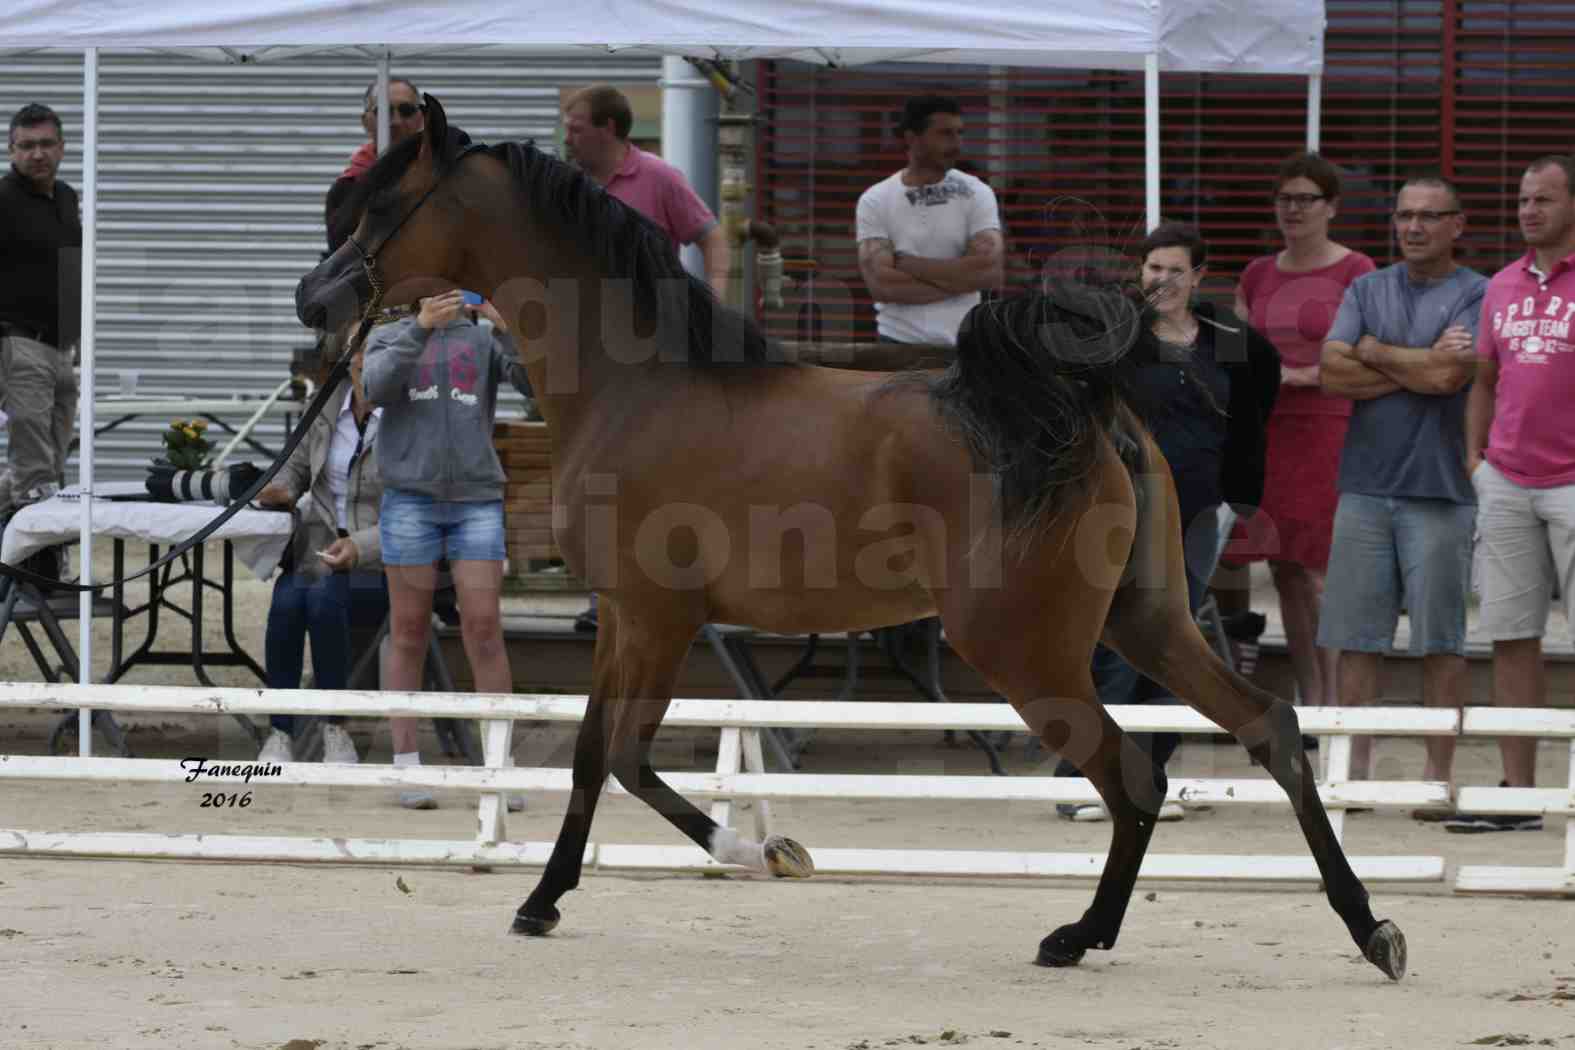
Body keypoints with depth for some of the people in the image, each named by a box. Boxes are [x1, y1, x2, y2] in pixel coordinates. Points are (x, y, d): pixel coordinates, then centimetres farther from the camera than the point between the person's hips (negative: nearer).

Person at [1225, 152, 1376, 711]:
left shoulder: (1355, 272, -2)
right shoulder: (1258, 276, 16)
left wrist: (1298, 375, -15)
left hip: (1328, 429, -6)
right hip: (1267, 430, 6)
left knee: (1317, 575, -11)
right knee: (1284, 573, 5)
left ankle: (1336, 704, -6)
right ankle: (1308, 702, 11)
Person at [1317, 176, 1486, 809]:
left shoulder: (1476, 295, -1)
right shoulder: (1367, 291, 13)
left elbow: (1448, 375, -15)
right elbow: (1332, 374, 1)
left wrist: (1374, 351, -1)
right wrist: (1420, 365, -6)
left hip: (1439, 492, -4)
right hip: (1364, 487, 4)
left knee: (1440, 638, 0)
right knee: (1356, 636, 3)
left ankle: (1438, 772, 6)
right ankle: (1354, 768, 7)